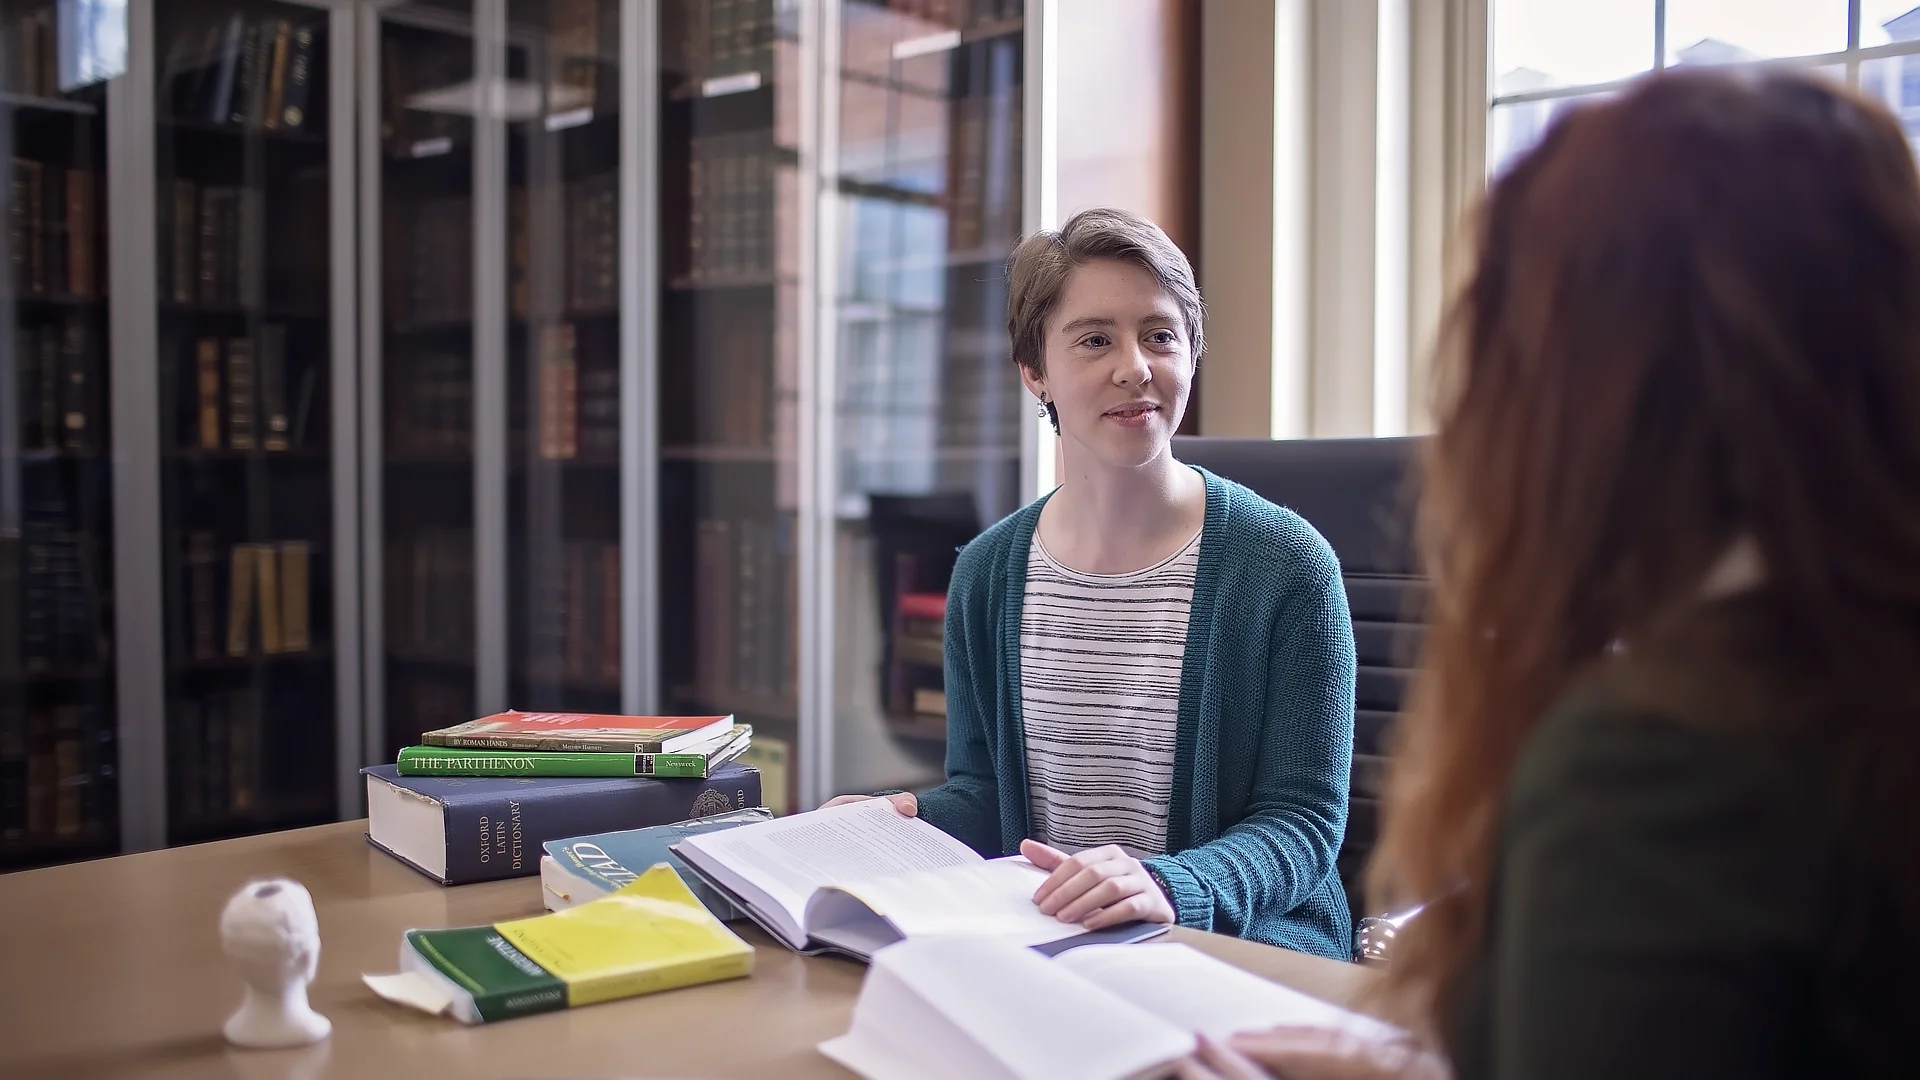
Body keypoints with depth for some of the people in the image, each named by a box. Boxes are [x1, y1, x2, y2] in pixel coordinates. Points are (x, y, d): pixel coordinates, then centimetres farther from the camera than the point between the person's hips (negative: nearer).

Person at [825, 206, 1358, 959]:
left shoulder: (1288, 565, -10)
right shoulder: (986, 574, 3)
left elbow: (1302, 821, -11)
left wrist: (1171, 886, -31)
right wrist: (909, 818, -11)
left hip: (1246, 951, -3)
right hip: (1039, 948, 4)